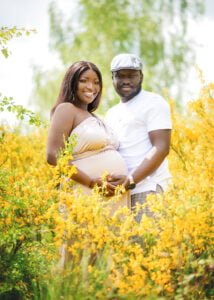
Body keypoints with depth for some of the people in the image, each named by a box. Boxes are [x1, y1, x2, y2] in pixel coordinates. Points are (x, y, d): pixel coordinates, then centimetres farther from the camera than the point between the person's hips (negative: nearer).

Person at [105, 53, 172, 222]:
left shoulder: (153, 103, 0)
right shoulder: (112, 113, 22)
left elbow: (161, 148, -10)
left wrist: (130, 180, -20)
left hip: (146, 187, -7)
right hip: (118, 190, 7)